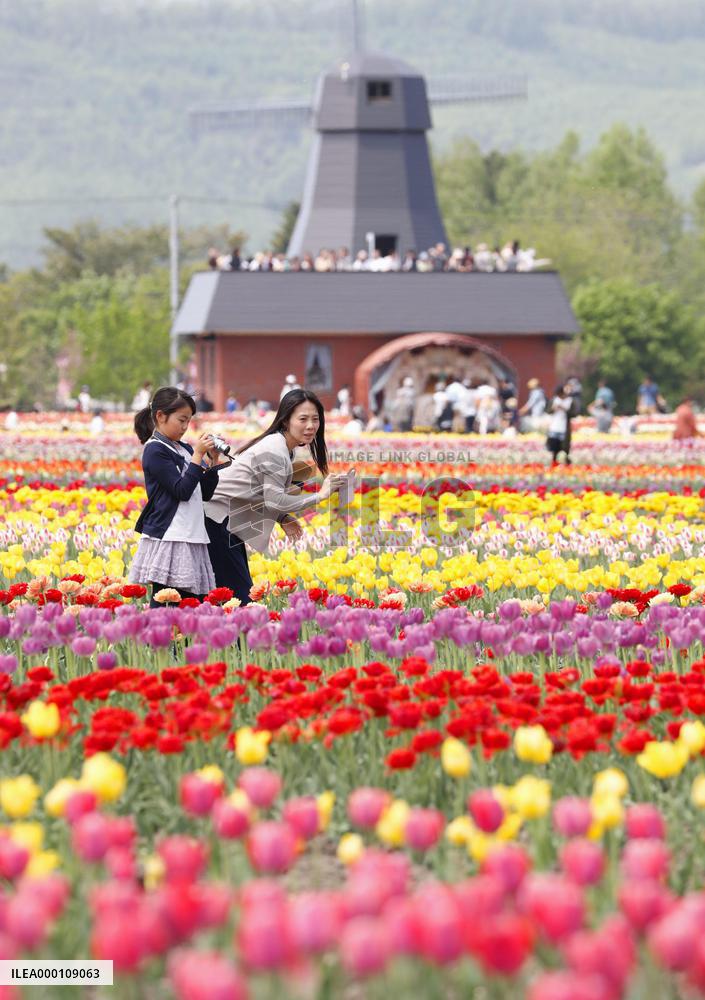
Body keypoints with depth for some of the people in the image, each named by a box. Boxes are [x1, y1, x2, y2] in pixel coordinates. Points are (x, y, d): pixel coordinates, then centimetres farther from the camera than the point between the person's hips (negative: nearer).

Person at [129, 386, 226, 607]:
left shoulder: (184, 450, 17)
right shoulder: (155, 450, -7)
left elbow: (205, 493, 18)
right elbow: (182, 490, -14)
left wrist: (213, 461, 7)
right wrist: (198, 456, -12)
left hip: (190, 539, 8)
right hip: (166, 538, -8)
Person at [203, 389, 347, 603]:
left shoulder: (284, 448, 10)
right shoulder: (275, 451, -21)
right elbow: (275, 500, -26)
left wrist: (283, 518, 1)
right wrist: (318, 496, -22)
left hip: (230, 519, 10)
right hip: (216, 518, -10)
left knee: (243, 591, 11)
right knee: (238, 593, -11)